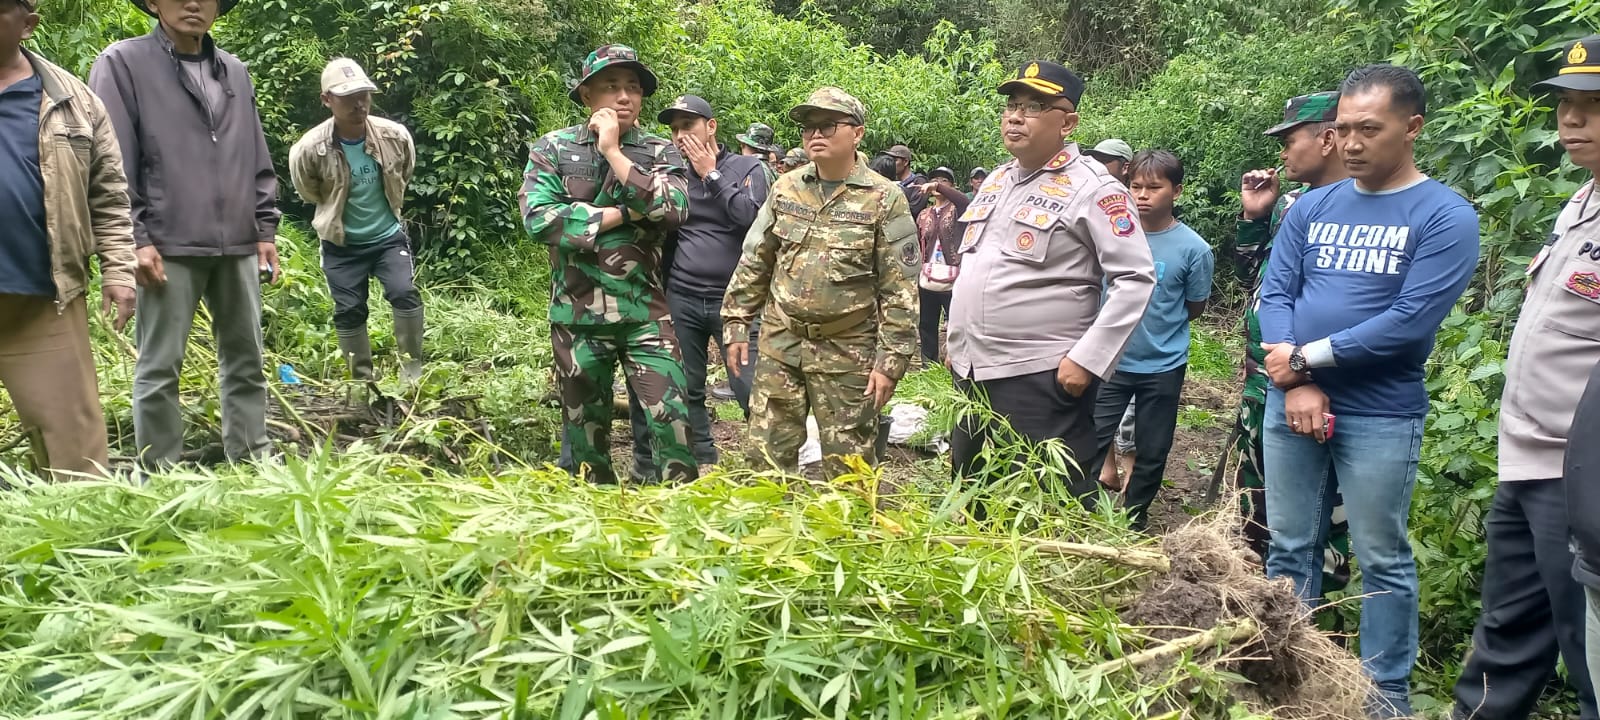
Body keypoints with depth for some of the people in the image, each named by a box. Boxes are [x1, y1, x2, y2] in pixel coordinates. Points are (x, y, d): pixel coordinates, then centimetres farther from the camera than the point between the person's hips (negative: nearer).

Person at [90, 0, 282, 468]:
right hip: (168, 247, -5)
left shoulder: (236, 73, 15)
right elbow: (112, 163, -6)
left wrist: (266, 230, 12)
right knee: (160, 368, 1)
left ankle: (254, 463, 18)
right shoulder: (122, 64, 0)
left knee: (245, 360, 9)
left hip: (238, 246, 5)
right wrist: (135, 238, -12)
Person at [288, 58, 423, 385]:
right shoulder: (309, 149, -21)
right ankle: (363, 381, 20)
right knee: (348, 310, 4)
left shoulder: (396, 136, -15)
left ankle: (413, 373, -3)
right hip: (342, 245, 0)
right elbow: (309, 192, 1)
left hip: (389, 236, 0)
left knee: (405, 294, -16)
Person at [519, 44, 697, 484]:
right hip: (577, 313, 0)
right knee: (584, 425, 11)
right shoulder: (554, 148, 3)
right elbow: (539, 218, -12)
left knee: (671, 417, -8)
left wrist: (613, 151, -13)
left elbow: (673, 209, -15)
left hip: (644, 311, 0)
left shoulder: (660, 152, 5)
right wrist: (624, 213, -11)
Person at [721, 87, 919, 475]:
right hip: (779, 345, 4)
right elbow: (753, 264, 13)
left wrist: (891, 361, -12)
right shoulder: (785, 189, 7)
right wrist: (736, 325, 7)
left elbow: (900, 290, -8)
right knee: (768, 453, 7)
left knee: (848, 465, 5)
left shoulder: (884, 199, -6)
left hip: (848, 354, -4)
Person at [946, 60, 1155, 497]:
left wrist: (1087, 359, -18)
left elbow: (1135, 279, -14)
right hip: (971, 374, 8)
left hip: (1043, 378, -8)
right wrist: (955, 342, 19)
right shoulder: (996, 181, 15)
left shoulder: (1092, 187, -9)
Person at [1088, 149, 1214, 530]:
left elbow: (1195, 307, 2)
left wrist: (1156, 327, 3)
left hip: (1162, 367, 0)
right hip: (1109, 360, 1)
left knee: (1152, 453, 13)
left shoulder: (1193, 248, -12)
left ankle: (1135, 519, 32)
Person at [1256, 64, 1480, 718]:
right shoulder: (1311, 208, 8)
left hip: (1380, 415, -4)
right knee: (1289, 547, 13)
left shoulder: (1445, 216, -6)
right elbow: (1275, 295, 2)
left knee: (1383, 560, 6)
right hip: (1290, 403, 4)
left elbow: (1409, 322, -15)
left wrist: (1308, 357, -13)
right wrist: (1296, 384, -12)